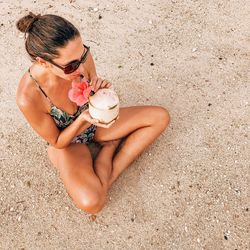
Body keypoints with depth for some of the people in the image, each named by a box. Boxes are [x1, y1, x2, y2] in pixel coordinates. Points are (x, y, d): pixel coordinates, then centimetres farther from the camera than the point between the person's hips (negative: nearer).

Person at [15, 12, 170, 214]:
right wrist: (83, 119, -35)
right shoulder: (28, 97, -36)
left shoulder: (80, 56, -24)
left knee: (160, 117, -4)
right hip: (66, 140, -4)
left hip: (94, 122, 5)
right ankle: (109, 147, 1)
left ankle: (110, 176, -4)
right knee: (91, 203, -28)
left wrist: (100, 91, -28)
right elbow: (57, 142, -18)